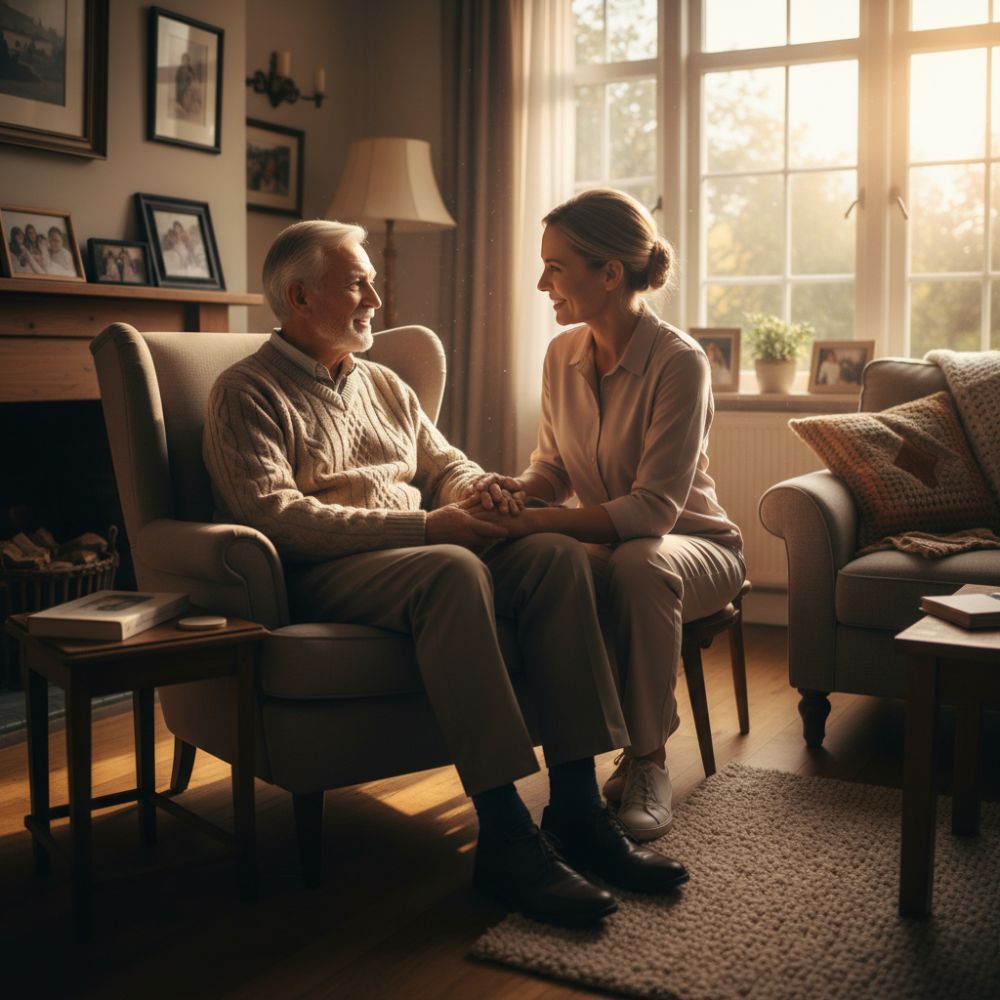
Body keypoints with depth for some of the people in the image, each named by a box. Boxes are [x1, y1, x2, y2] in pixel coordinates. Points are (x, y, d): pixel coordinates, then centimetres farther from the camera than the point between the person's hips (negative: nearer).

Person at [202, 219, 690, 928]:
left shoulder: (385, 385, 25)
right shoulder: (247, 393, 1)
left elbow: (446, 465, 24)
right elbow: (276, 516, -13)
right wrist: (425, 527, -19)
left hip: (420, 552, 7)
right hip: (318, 578, -6)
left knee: (558, 553, -20)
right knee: (452, 570, -37)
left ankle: (576, 808, -22)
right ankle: (504, 834, -34)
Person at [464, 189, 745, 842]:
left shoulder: (679, 361, -20)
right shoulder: (564, 354, 1)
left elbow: (653, 509, -26)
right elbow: (554, 468, 11)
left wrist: (535, 521, -32)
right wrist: (512, 489, -13)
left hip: (695, 546, -4)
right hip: (607, 542, 4)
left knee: (638, 565, -40)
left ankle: (649, 761, -20)